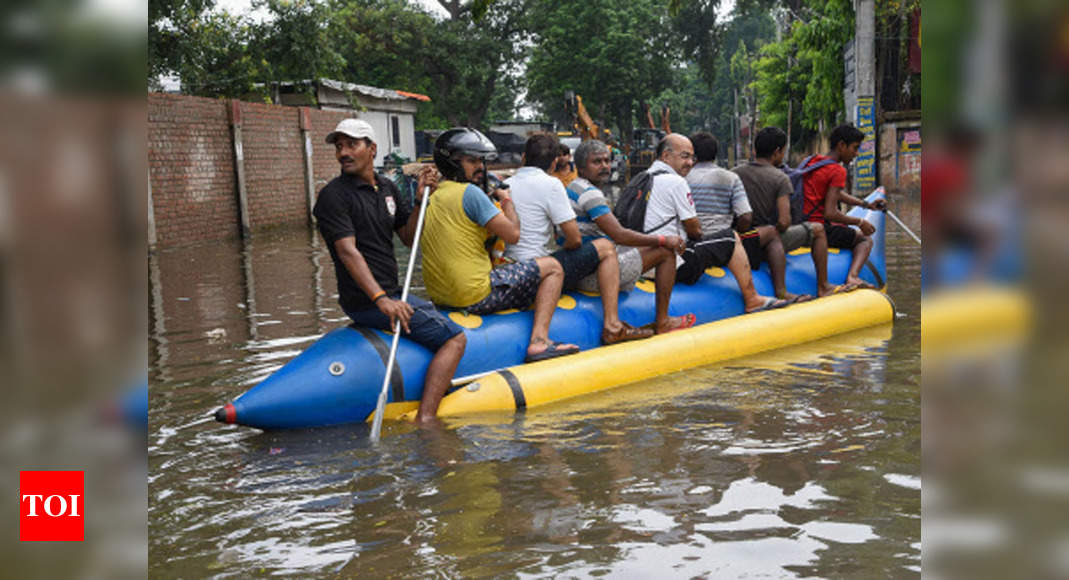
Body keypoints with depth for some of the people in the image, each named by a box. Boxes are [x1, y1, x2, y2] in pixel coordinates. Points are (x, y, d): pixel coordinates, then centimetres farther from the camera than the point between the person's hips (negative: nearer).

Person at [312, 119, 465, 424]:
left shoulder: (387, 188, 13)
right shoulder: (333, 196, -12)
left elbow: (409, 238, 14)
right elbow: (347, 251, -23)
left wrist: (419, 200, -3)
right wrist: (380, 299, -34)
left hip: (388, 294, 9)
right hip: (365, 302, -9)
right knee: (454, 338, -14)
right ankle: (424, 420, -22)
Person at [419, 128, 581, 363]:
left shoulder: (432, 198, 14)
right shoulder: (469, 192, -12)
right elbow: (512, 234, -12)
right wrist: (507, 201, 7)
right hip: (476, 297, -9)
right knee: (552, 268, 4)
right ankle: (539, 341, -9)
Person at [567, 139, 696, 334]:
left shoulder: (575, 187, 18)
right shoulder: (589, 192, -16)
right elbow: (619, 235, -22)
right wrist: (663, 240, -11)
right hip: (591, 275, -10)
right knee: (666, 252, -4)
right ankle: (662, 323, 0)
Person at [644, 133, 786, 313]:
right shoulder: (675, 181, -13)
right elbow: (694, 228, -7)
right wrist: (696, 233, 15)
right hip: (676, 268, -9)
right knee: (731, 238, 4)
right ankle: (752, 299, 9)